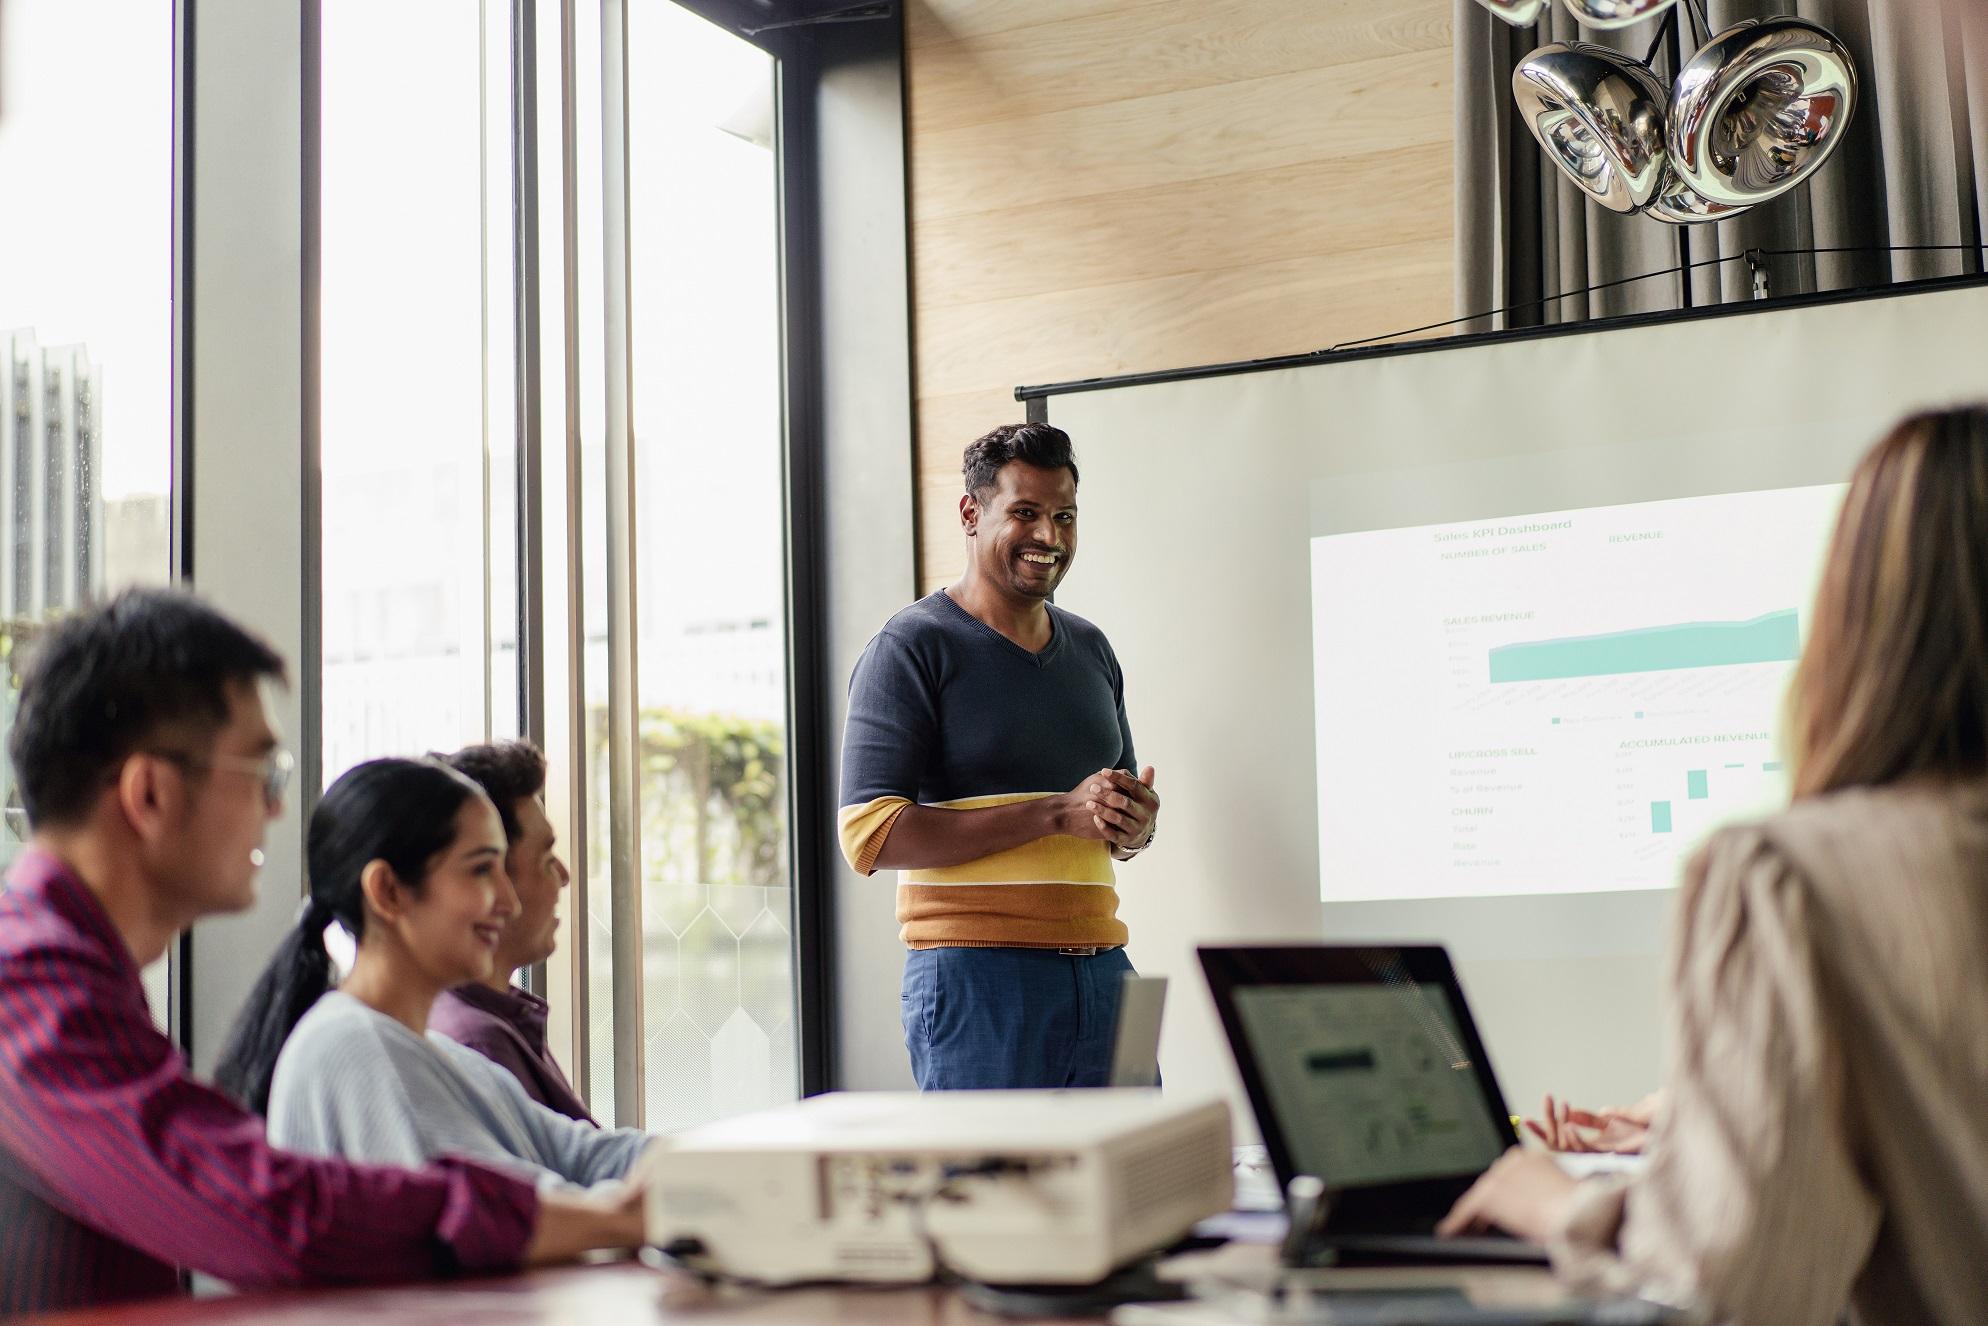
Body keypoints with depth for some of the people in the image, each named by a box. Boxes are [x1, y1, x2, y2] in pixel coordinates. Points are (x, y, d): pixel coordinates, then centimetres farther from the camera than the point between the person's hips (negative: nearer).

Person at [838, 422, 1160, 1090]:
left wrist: (1136, 821, 1)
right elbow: (870, 835, -15)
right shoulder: (910, 647, -4)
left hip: (1102, 971, 6)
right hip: (977, 977, -6)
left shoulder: (1091, 650, 18)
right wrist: (1059, 813, -17)